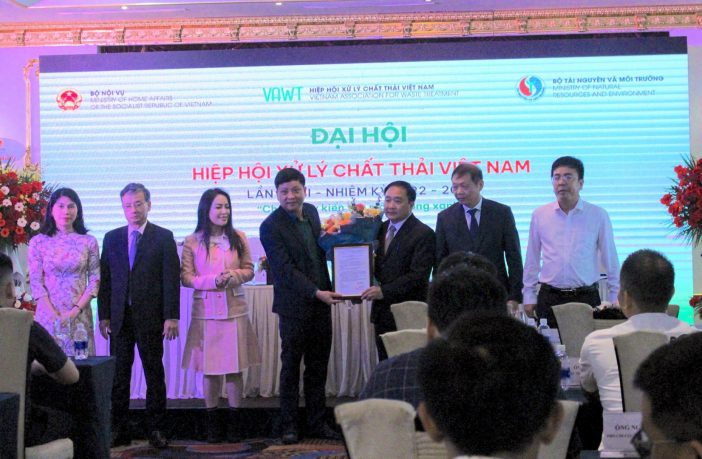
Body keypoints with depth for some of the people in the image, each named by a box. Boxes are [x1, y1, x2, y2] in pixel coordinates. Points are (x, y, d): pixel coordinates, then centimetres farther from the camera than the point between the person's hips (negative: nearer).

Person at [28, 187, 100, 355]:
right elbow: (35, 282, -1)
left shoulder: (88, 241, 5)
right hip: (48, 314, 0)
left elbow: (95, 280, 2)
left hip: (79, 314, 1)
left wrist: (76, 310, -10)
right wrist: (54, 314, -11)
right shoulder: (38, 242, 3)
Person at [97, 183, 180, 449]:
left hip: (150, 317, -3)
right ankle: (119, 430, 10)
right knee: (118, 374, 3)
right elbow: (105, 278, 10)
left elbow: (171, 278, -3)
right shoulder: (112, 238, 11)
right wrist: (104, 315, 3)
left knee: (154, 373, 4)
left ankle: (156, 430, 11)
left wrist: (171, 316, -9)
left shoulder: (163, 237, 1)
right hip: (119, 317, 3)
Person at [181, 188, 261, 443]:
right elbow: (186, 277, -1)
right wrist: (212, 280, -16)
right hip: (206, 311, -1)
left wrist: (232, 276, -14)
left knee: (234, 368, 3)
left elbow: (249, 270, 7)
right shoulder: (192, 242, 0)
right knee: (209, 369, 4)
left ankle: (233, 425, 12)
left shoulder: (238, 238, 5)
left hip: (234, 310, 1)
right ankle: (212, 425, 15)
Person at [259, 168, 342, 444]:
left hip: (320, 302, 6)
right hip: (294, 306, -6)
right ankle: (289, 426, 12)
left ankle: (317, 424, 19)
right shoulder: (271, 227, -14)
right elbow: (286, 270, -18)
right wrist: (316, 293, -23)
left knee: (318, 368, 11)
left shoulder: (311, 212, 7)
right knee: (291, 367, 3)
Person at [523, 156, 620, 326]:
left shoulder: (598, 215, 2)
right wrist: (529, 295, 10)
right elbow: (532, 259, 12)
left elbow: (610, 260, 7)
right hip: (549, 297, 1)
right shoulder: (540, 215, 6)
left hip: (586, 298, -1)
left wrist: (613, 298, 6)